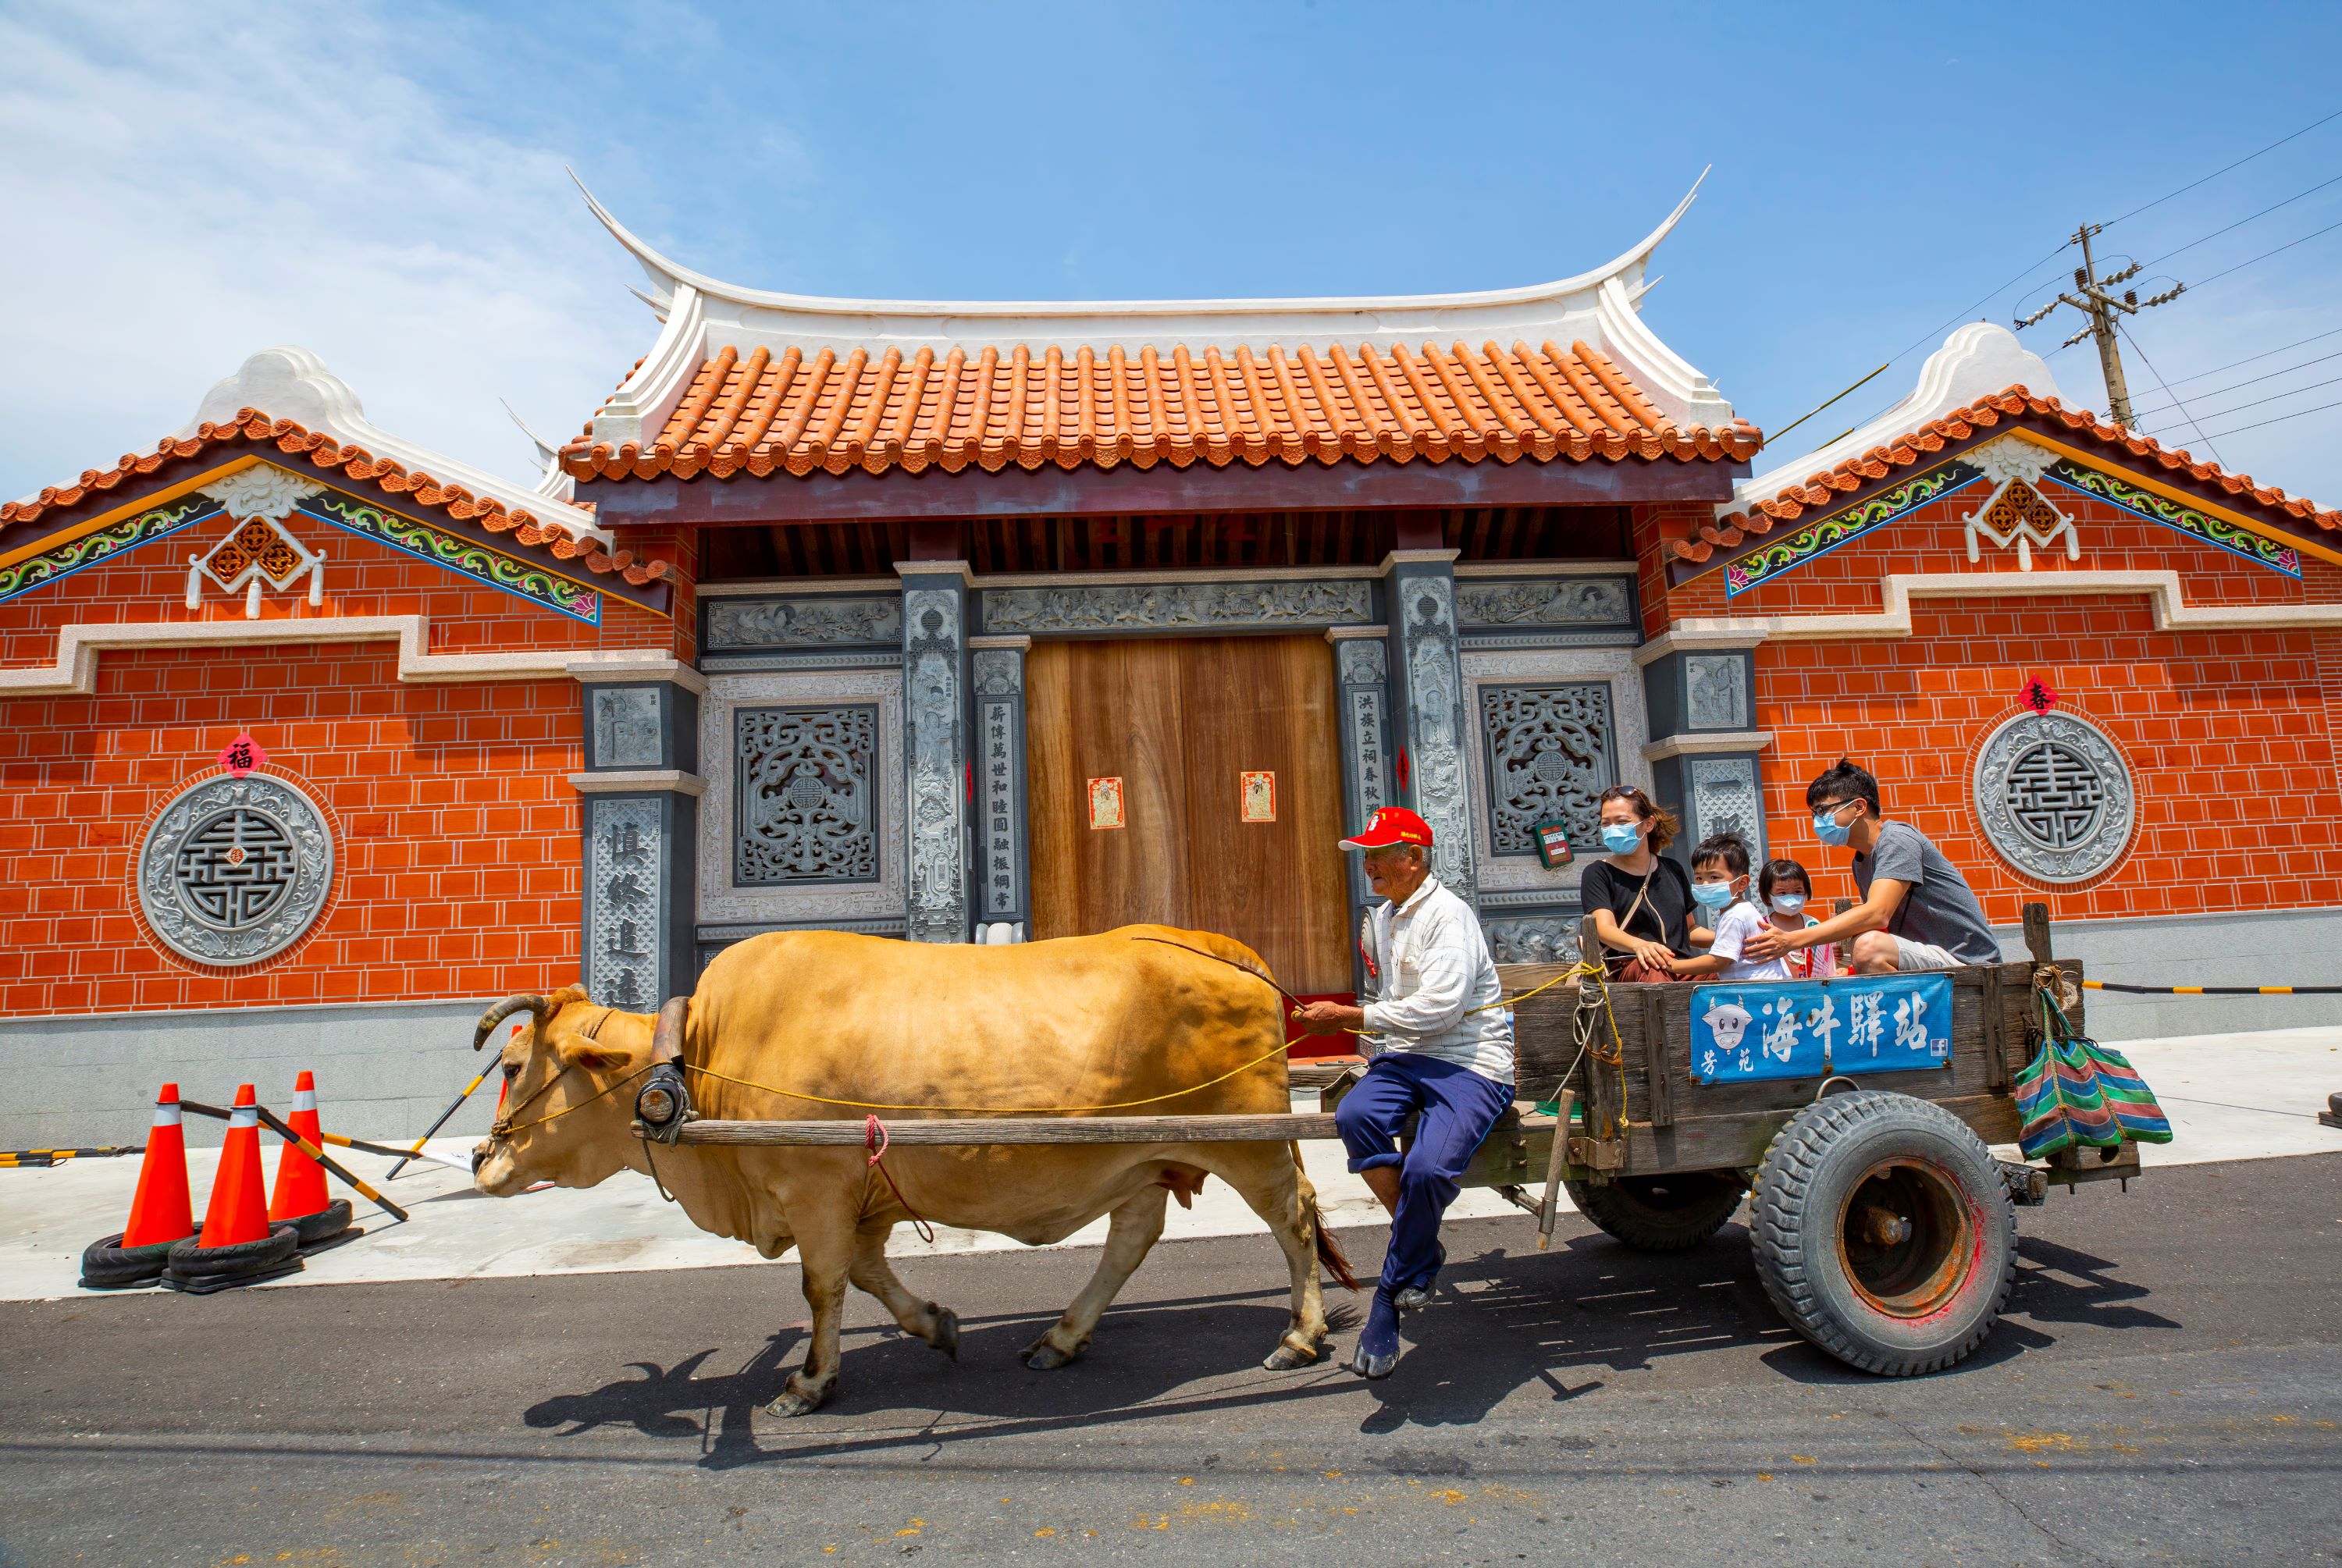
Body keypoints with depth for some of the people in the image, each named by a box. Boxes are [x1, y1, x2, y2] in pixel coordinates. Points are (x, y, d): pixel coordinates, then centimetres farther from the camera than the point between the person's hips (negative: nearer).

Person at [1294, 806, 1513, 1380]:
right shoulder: (1382, 917, 16)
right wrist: (1376, 1052, 18)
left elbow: (1439, 1007, -22)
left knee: (1427, 1168, -30)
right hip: (1404, 1058, 7)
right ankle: (1423, 1251, -8)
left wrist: (1348, 1018, -19)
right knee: (1353, 1116, -26)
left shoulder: (1449, 915, -11)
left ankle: (1390, 1299, -4)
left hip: (1471, 1063, -7)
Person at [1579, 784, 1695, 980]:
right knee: (1654, 969, -41)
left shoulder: (1672, 870, 22)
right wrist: (1640, 946, -34)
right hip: (1629, 969, -3)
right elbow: (1604, 928, -11)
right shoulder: (1598, 873, 7)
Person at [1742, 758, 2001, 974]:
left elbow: (1876, 915, -29)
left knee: (1870, 946, -33)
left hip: (1968, 962, -9)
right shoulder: (1861, 862, 12)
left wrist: (1792, 940, -34)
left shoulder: (1897, 840, -16)